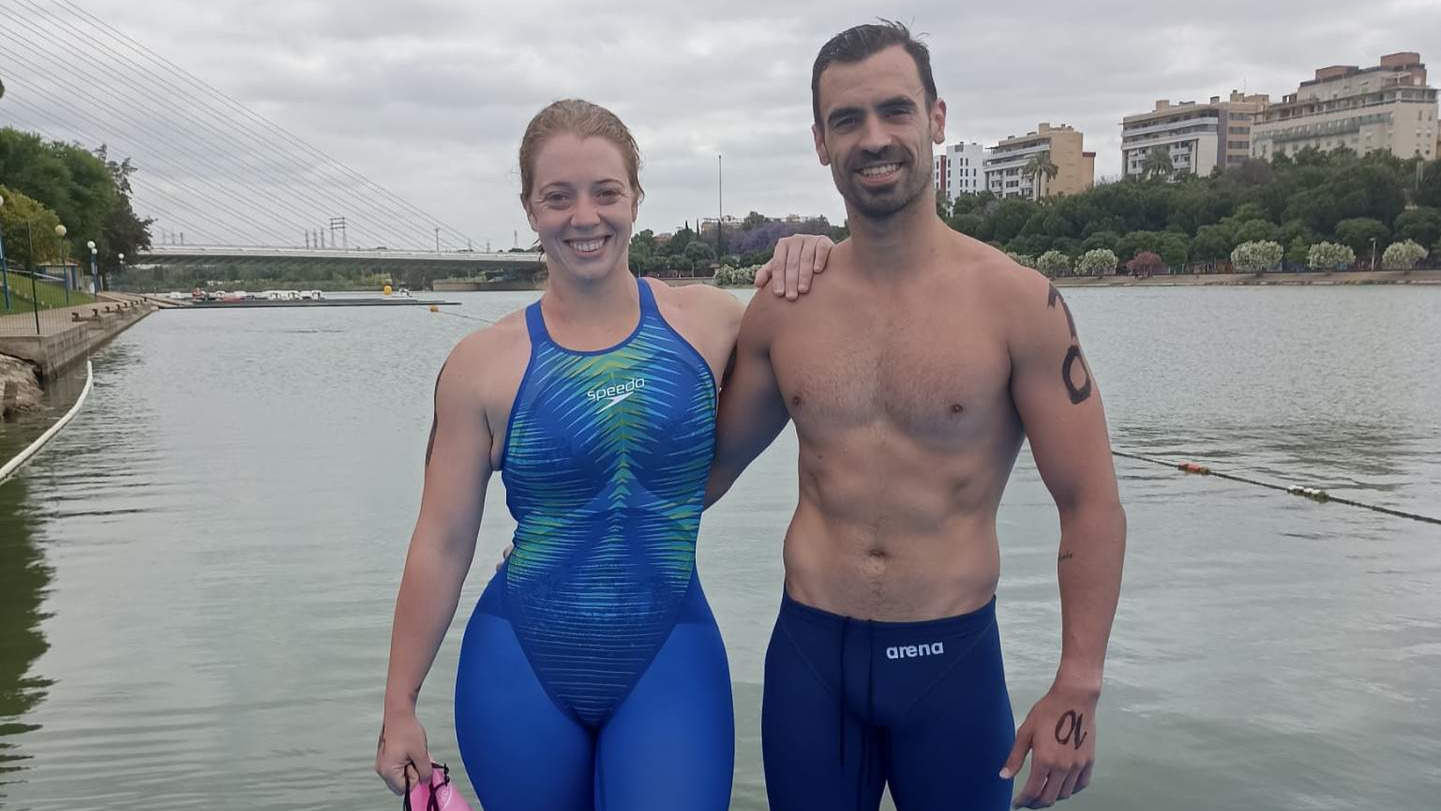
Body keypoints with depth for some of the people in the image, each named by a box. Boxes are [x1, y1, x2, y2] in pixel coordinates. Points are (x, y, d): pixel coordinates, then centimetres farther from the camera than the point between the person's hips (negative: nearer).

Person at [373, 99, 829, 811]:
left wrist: (802, 270, -4)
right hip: (521, 671, 0)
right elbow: (442, 543, -1)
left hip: (669, 668, 0)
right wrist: (399, 708, 2)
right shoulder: (483, 364, -5)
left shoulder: (709, 319, -2)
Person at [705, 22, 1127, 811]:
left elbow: (1091, 505, -6)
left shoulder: (1017, 302, -8)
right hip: (807, 654, 2)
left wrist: (1077, 690, -9)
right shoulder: (783, 307, -1)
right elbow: (714, 460, 12)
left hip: (953, 659, -2)